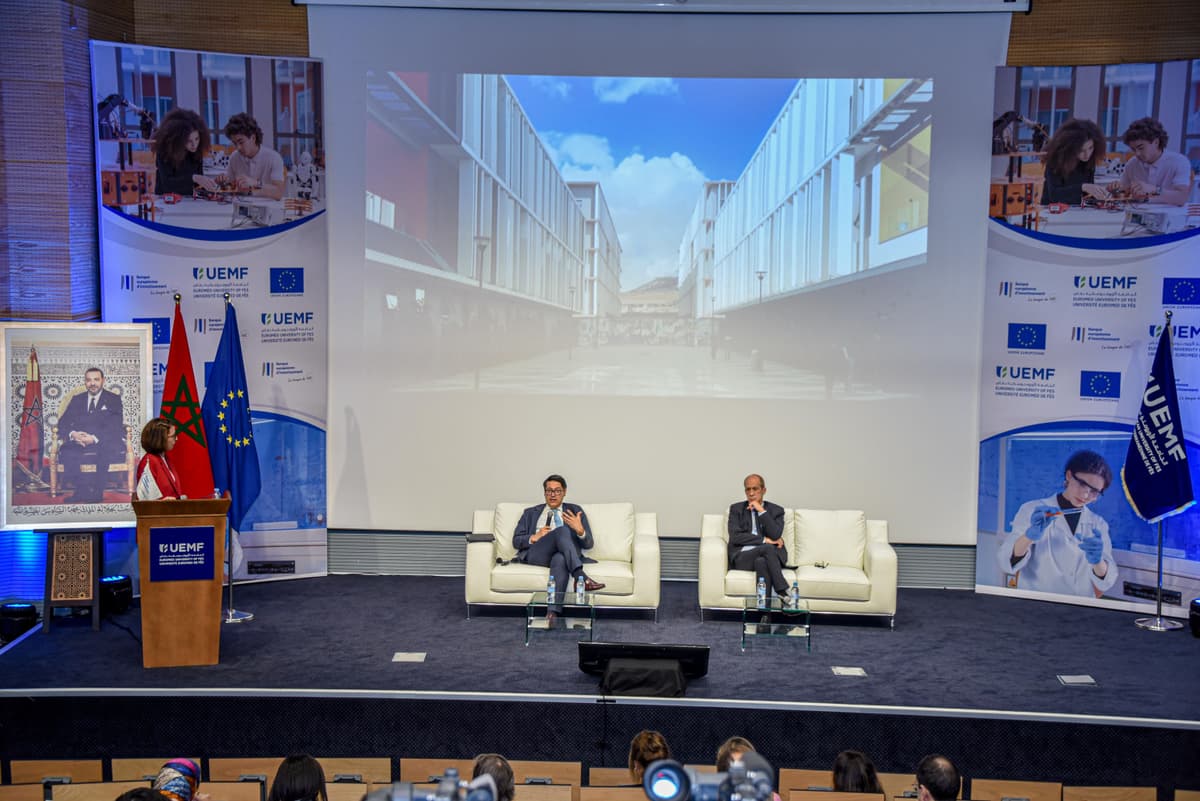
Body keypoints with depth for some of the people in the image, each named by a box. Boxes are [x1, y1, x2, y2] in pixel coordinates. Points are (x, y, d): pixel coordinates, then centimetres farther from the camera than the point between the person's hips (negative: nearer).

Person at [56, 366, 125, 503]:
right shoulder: (76, 400, 20)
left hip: (105, 443, -3)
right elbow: (63, 423, 10)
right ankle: (84, 489, -24)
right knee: (65, 452, -30)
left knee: (112, 449, -37)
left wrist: (95, 438, -21)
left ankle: (96, 491, -25)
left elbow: (115, 427, -5)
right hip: (78, 443, 3)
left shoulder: (114, 399, 9)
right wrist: (72, 434, -15)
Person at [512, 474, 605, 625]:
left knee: (560, 559, -42)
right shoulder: (531, 513, 25)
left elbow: (587, 544, 13)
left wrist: (580, 530, -11)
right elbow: (516, 541, 17)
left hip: (562, 554, 0)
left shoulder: (575, 511, 22)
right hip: (535, 554, 0)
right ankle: (581, 578, -47)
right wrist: (534, 537, -4)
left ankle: (553, 612, -52)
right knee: (562, 530, -33)